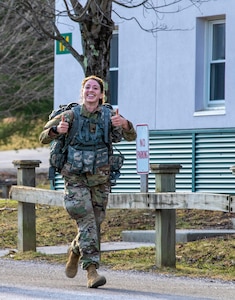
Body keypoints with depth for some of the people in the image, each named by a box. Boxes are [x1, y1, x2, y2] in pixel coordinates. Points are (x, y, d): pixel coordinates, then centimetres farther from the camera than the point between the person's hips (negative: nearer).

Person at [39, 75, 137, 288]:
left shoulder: (108, 116, 0)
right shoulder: (71, 116, -2)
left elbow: (131, 137, -10)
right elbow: (44, 138, 1)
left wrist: (125, 124, -32)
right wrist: (57, 130, -22)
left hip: (100, 179, 2)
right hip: (75, 178, -2)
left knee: (95, 223, 9)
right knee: (87, 222, -14)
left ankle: (75, 252, 38)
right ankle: (92, 270, -15)